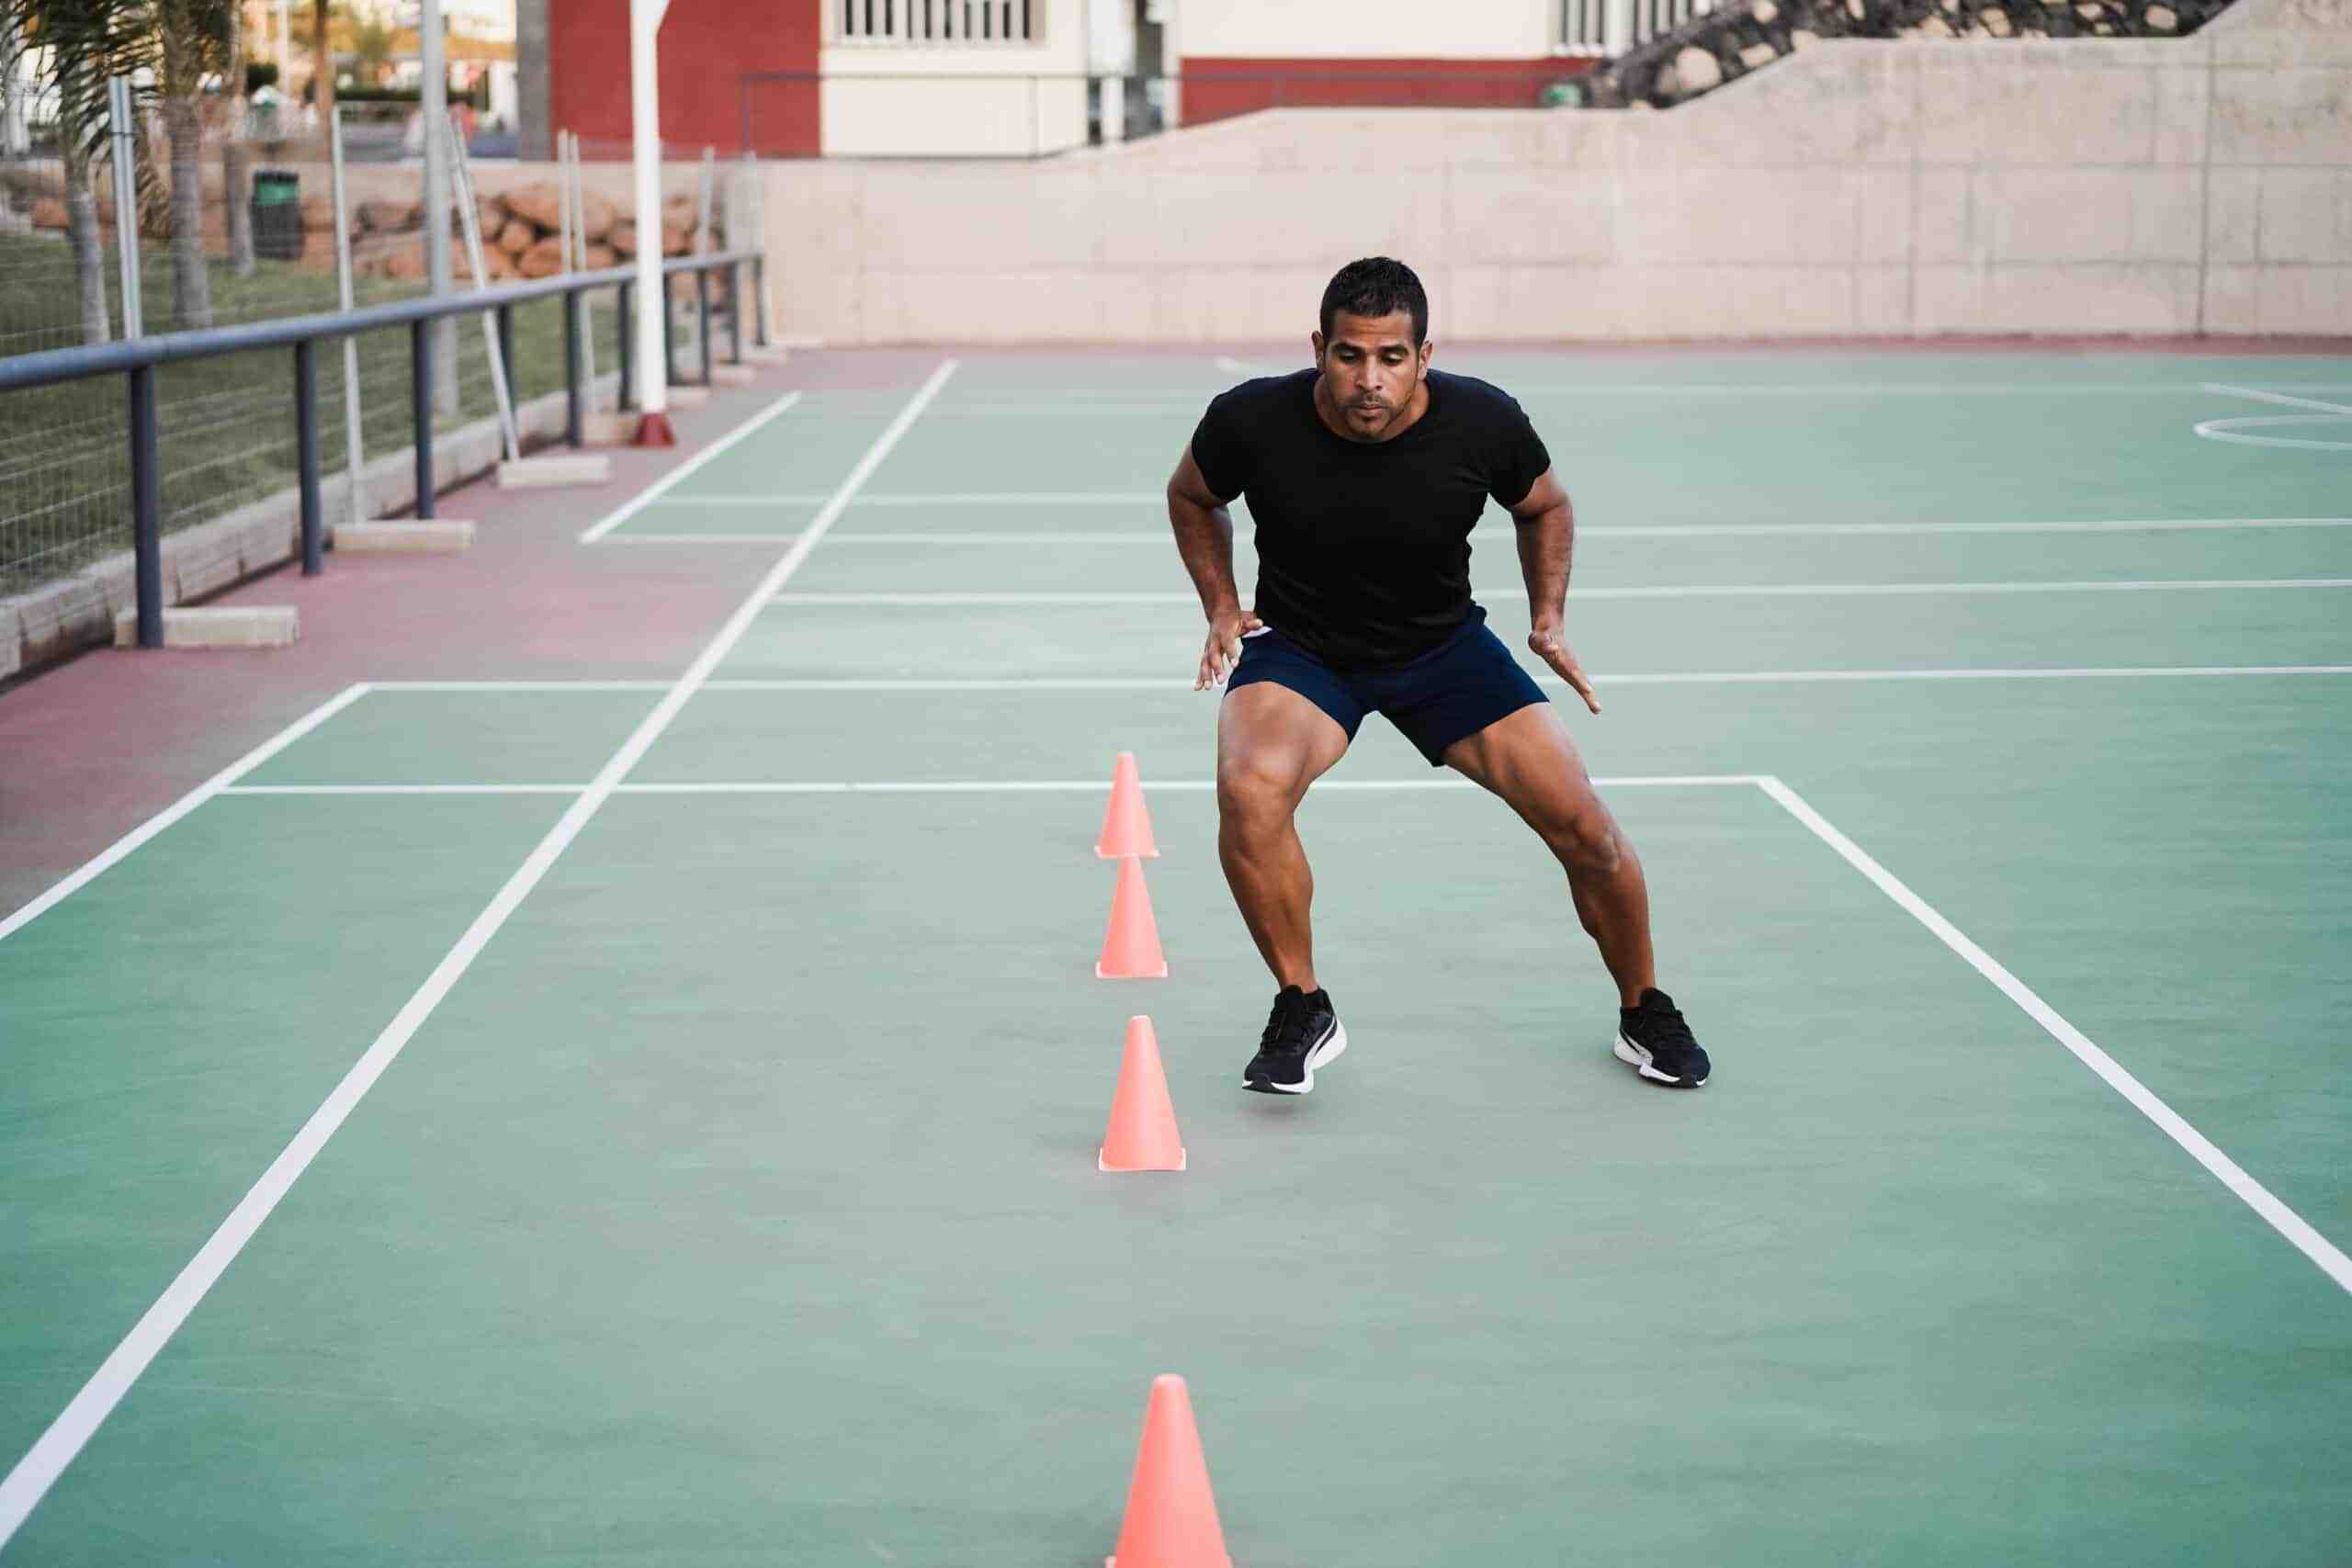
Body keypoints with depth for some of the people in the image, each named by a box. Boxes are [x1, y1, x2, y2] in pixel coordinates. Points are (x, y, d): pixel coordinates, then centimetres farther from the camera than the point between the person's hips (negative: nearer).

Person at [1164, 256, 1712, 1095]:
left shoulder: (1483, 421, -19)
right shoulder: (1253, 420, -22)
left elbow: (1545, 507, 4)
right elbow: (1191, 496, 3)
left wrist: (1549, 619, -6)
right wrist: (1222, 607, -7)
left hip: (1444, 644, 1)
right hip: (1299, 647, -1)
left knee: (1584, 825, -8)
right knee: (1249, 788, -33)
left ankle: (1645, 1012, 21)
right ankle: (1302, 1010, -10)